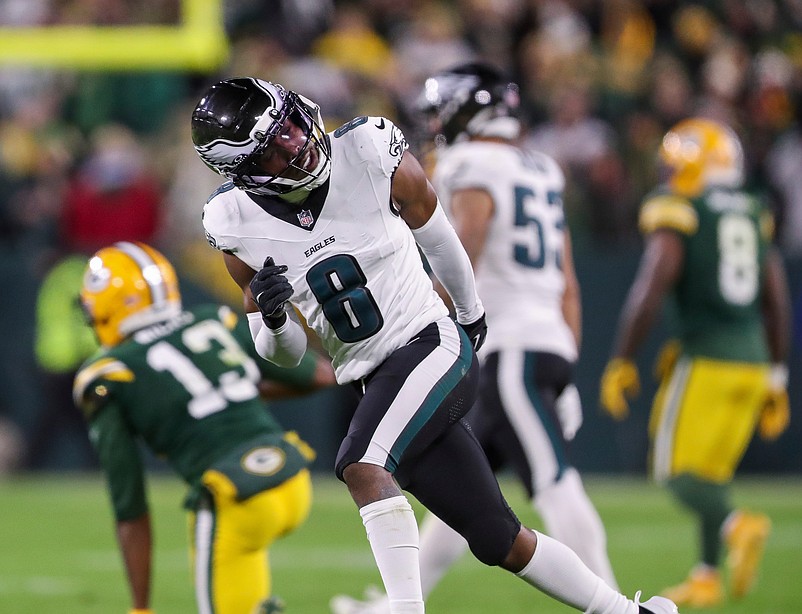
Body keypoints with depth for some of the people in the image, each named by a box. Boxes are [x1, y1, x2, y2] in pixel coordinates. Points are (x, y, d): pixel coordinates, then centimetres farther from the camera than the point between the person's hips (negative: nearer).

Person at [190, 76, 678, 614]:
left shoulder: (368, 152, -12)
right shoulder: (239, 225, -5)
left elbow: (434, 235, 9)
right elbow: (285, 355, 4)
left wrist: (471, 312, 24)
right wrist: (272, 317, -20)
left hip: (432, 346, -3)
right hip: (374, 382, 3)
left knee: (362, 464, -31)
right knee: (501, 543, 6)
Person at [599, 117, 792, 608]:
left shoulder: (676, 215, -6)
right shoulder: (755, 216, 14)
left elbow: (650, 291, -14)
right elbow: (777, 304, 16)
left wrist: (622, 363, -8)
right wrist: (777, 379, 22)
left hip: (706, 360, -6)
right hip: (753, 361, 6)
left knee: (678, 470, -3)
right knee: (713, 471, 16)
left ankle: (736, 526, -29)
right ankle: (707, 578, 13)